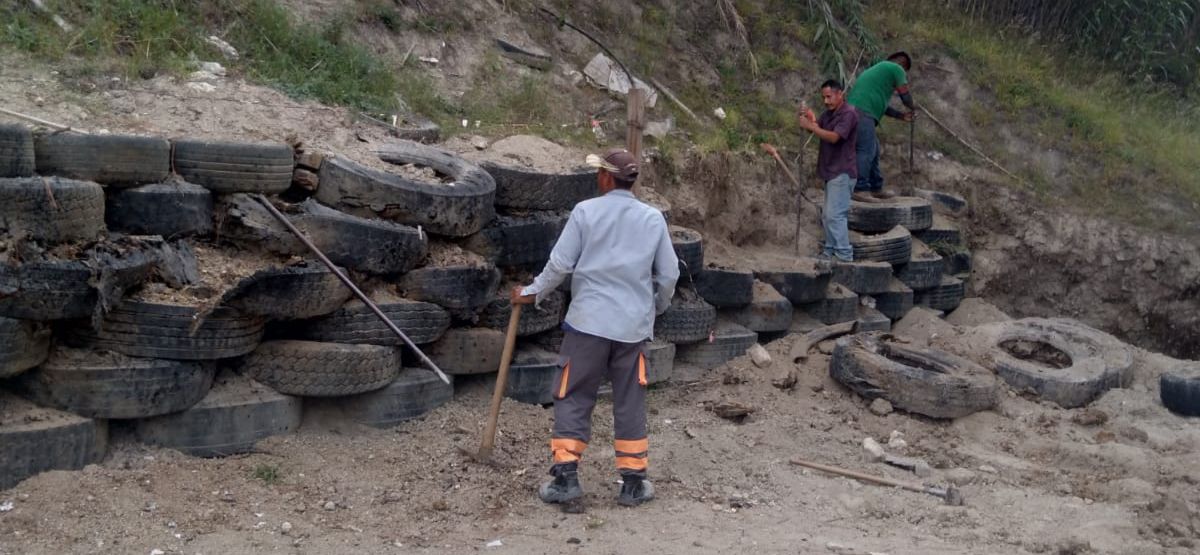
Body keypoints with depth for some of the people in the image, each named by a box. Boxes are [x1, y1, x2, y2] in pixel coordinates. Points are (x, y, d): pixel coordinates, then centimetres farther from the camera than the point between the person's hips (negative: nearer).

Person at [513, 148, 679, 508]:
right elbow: (669, 274, 7)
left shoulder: (586, 211, -5)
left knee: (573, 399, 6)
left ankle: (565, 477, 2)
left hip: (589, 322, -2)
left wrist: (532, 293, 11)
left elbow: (560, 264, -5)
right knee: (630, 404, 10)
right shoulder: (653, 218, 4)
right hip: (634, 326, 3)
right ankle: (633, 483, 14)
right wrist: (657, 307, 25)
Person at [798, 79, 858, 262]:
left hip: (842, 172, -9)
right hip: (831, 172, 9)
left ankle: (844, 256, -11)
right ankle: (830, 252, 19)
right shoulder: (829, 113, 15)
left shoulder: (848, 113, -14)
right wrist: (809, 119, -15)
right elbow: (816, 126, 6)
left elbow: (834, 137, -24)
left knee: (835, 215, -13)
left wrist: (810, 126, -25)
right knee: (828, 215, 12)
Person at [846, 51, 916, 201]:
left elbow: (880, 104, 31)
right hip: (863, 112, -10)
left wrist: (901, 115, 29)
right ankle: (860, 190, -20)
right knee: (866, 151, -13)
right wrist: (912, 107, 27)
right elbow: (905, 96, 7)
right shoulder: (896, 68, 6)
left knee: (873, 150, 15)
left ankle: (876, 188, 18)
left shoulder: (878, 69, 33)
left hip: (853, 109, 10)